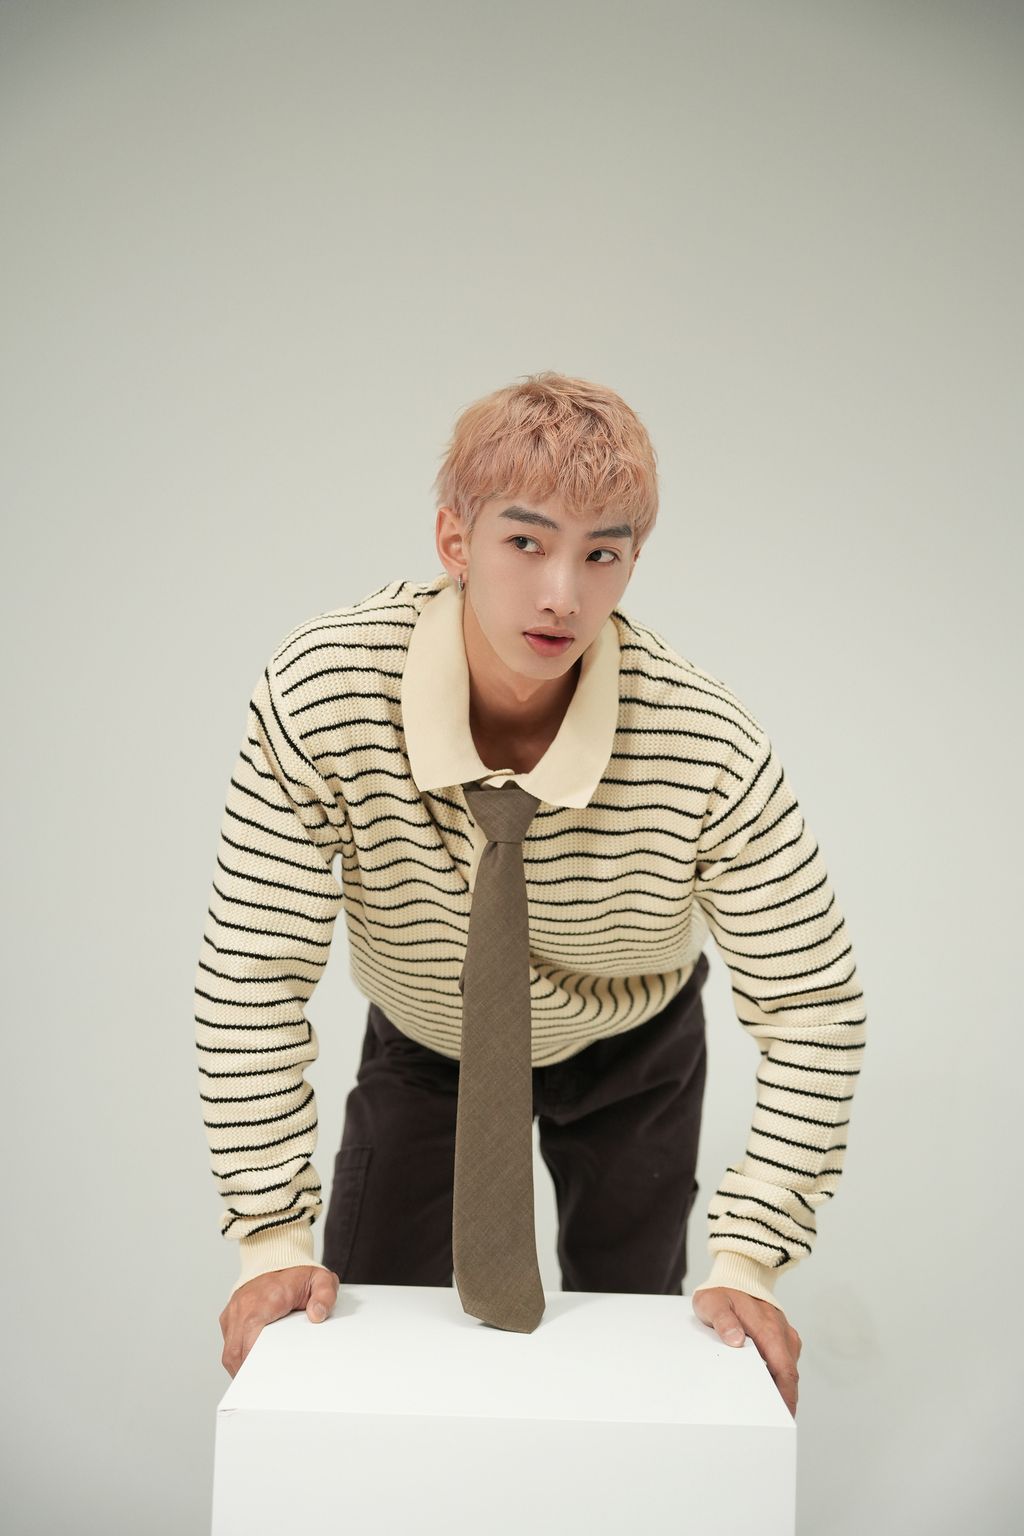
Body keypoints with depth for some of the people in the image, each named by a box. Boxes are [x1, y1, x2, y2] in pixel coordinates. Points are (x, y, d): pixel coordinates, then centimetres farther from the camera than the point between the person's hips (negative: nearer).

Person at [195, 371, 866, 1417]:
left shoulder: (710, 750, -34)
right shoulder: (319, 694, -34)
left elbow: (814, 1008, -24)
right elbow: (253, 976, -27)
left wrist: (746, 1261, -28)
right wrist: (272, 1239, -26)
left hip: (632, 1055, 0)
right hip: (424, 1047, 1)